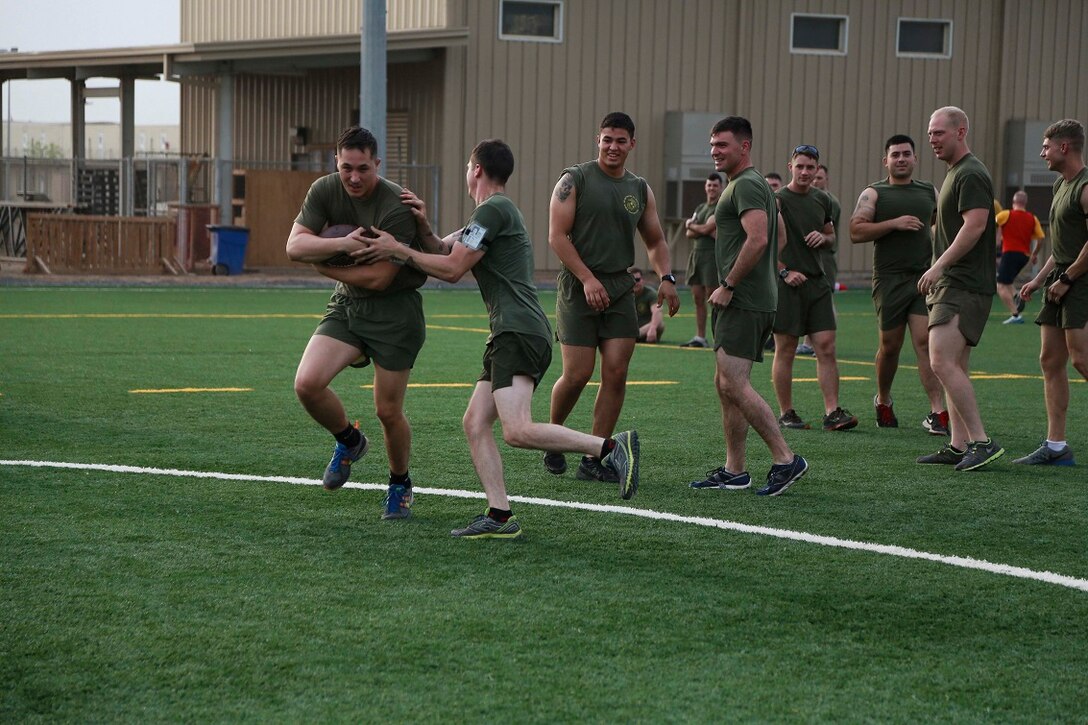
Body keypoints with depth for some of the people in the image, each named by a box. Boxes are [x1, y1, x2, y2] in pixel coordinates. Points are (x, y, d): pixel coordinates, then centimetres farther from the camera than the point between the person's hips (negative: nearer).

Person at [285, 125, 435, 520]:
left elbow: (379, 278, -22)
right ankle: (348, 441, 15)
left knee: (388, 411, 0)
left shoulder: (397, 207, -22)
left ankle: (400, 483, 28)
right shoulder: (324, 190, -4)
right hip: (346, 305, 5)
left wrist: (324, 266, -11)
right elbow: (294, 246, -12)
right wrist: (342, 244, -27)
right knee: (307, 383, -16)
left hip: (395, 310, -5)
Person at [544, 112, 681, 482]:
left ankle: (593, 460, 4)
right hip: (578, 287, -5)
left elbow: (655, 241, 21)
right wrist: (588, 279, -17)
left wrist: (666, 277, 3)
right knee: (578, 374, -8)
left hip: (620, 288, 5)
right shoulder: (575, 180, -3)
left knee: (616, 373, -4)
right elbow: (557, 235, -9)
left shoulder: (640, 190, 12)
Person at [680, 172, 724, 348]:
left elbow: (706, 228, -16)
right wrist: (704, 231, -9)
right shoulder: (700, 208, 19)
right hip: (696, 254, 7)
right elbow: (689, 234, 10)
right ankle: (700, 338, 10)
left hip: (712, 255, -7)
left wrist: (691, 224, 2)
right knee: (698, 298, 6)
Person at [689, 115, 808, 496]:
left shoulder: (747, 185, -12)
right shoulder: (743, 184, 21)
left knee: (734, 384, -14)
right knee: (726, 385, 11)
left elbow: (757, 239, -24)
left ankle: (785, 459, -12)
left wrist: (727, 286, -18)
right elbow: (772, 240, 28)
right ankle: (734, 471, 15)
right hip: (743, 301, 11)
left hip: (743, 302, -11)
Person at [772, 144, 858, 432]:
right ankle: (786, 414, 9)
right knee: (785, 350, 1)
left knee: (826, 346, -3)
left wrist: (823, 237, 4)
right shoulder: (777, 200, -5)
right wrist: (784, 272, -14)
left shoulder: (822, 200, 14)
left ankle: (832, 413, -3)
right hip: (786, 283, -5)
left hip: (816, 281, 5)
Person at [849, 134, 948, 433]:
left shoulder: (929, 192, 13)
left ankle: (937, 412, -15)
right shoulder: (874, 193, 3)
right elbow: (856, 231, -9)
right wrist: (894, 223, -17)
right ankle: (883, 401, 31)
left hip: (925, 276, 2)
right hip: (889, 279, -1)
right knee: (890, 345, 6)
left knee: (925, 341, -10)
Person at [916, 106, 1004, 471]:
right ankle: (958, 446, 11)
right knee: (954, 367, 9)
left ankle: (981, 441, -17)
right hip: (953, 285, 11)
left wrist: (938, 266, -22)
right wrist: (938, 275, 22)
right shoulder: (955, 174, 21)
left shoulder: (971, 174, -12)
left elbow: (975, 225, -22)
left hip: (964, 286, -11)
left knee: (943, 362, -18)